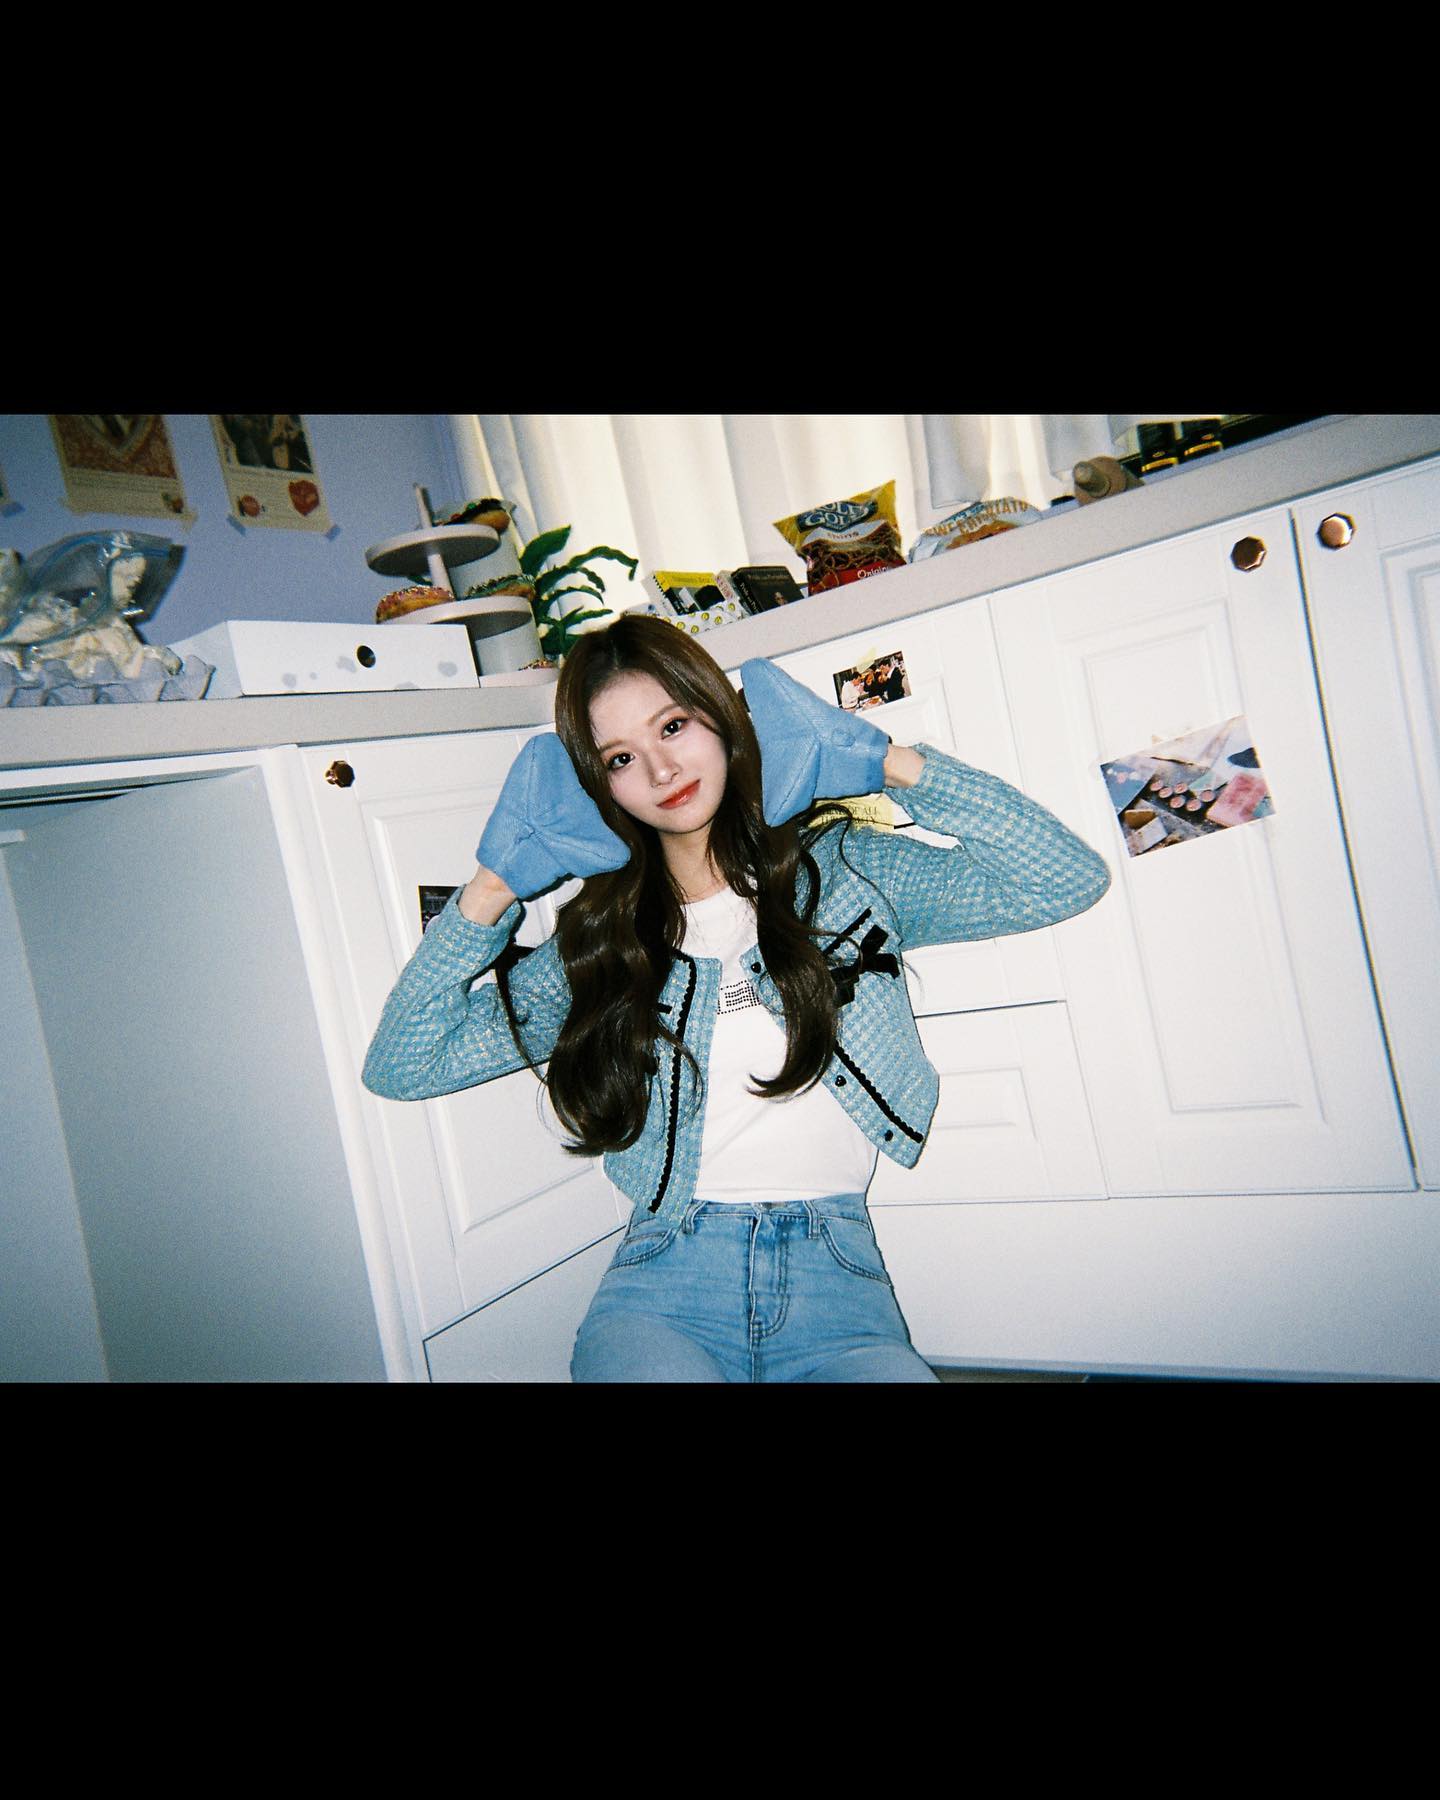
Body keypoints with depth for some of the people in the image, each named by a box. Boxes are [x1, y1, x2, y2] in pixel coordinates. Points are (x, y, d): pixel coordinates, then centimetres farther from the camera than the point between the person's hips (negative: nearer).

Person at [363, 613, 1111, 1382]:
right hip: (666, 1282, 0)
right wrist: (496, 886, 0)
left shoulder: (844, 870, 8)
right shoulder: (600, 940, 9)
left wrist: (891, 763, -2)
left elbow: (1066, 879, -1)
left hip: (834, 1273, 1)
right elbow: (402, 1066, 7)